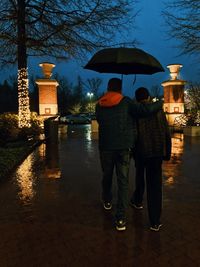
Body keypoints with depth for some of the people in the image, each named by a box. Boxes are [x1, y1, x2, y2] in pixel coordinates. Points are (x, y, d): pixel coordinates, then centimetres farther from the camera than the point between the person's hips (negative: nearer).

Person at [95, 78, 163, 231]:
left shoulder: (99, 105, 4)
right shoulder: (126, 102, -6)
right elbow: (145, 110, -13)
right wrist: (160, 103, 4)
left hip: (106, 147, 3)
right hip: (124, 147, -2)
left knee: (107, 176, 22)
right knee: (123, 181, 2)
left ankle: (107, 201, 43)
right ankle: (121, 218, 2)